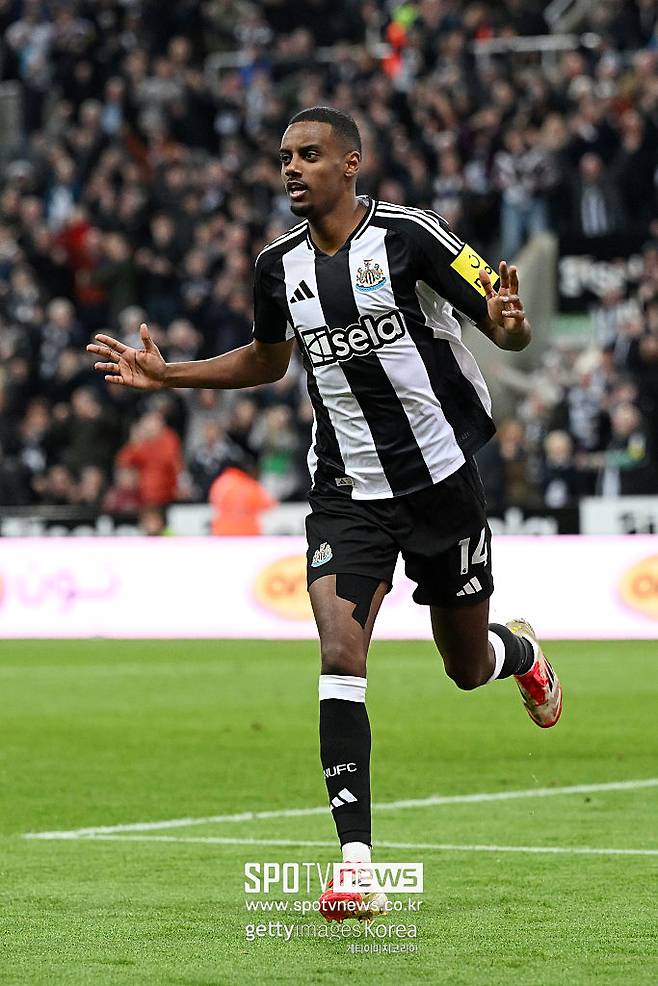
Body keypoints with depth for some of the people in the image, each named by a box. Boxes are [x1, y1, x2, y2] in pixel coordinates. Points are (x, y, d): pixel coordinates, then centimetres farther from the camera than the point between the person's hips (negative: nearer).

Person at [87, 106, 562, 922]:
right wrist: (167, 375, 11)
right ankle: (355, 863, -20)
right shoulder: (279, 266, 2)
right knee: (339, 657, -18)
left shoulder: (408, 235, -13)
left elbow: (509, 331, -12)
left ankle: (521, 653, 53)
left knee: (467, 667, 13)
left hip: (441, 479, -2)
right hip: (348, 494, 2)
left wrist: (509, 325, -37)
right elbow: (268, 360, 22)